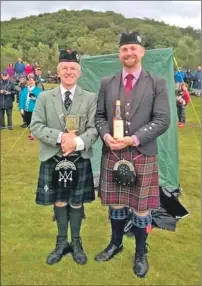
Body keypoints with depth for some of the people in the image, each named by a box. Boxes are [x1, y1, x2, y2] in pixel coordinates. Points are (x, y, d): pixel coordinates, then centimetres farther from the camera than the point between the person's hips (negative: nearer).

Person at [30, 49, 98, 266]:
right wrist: (60, 137, -20)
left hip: (80, 160, 0)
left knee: (76, 202, 12)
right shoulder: (44, 97, 2)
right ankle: (61, 242, 34)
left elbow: (94, 129, -6)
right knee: (59, 202, 14)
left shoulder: (90, 98, 0)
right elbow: (36, 127, -6)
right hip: (53, 160, 1)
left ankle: (76, 242, 33)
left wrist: (78, 142, -24)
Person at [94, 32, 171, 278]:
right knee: (115, 204, 15)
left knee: (141, 207, 8)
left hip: (142, 155, -2)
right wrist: (105, 135, -11)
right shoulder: (107, 83, 8)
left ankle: (141, 253, 30)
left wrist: (134, 139, -17)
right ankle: (115, 244, 39)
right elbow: (99, 116, 10)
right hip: (112, 154, 3)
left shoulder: (157, 83, -1)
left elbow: (162, 120, -8)